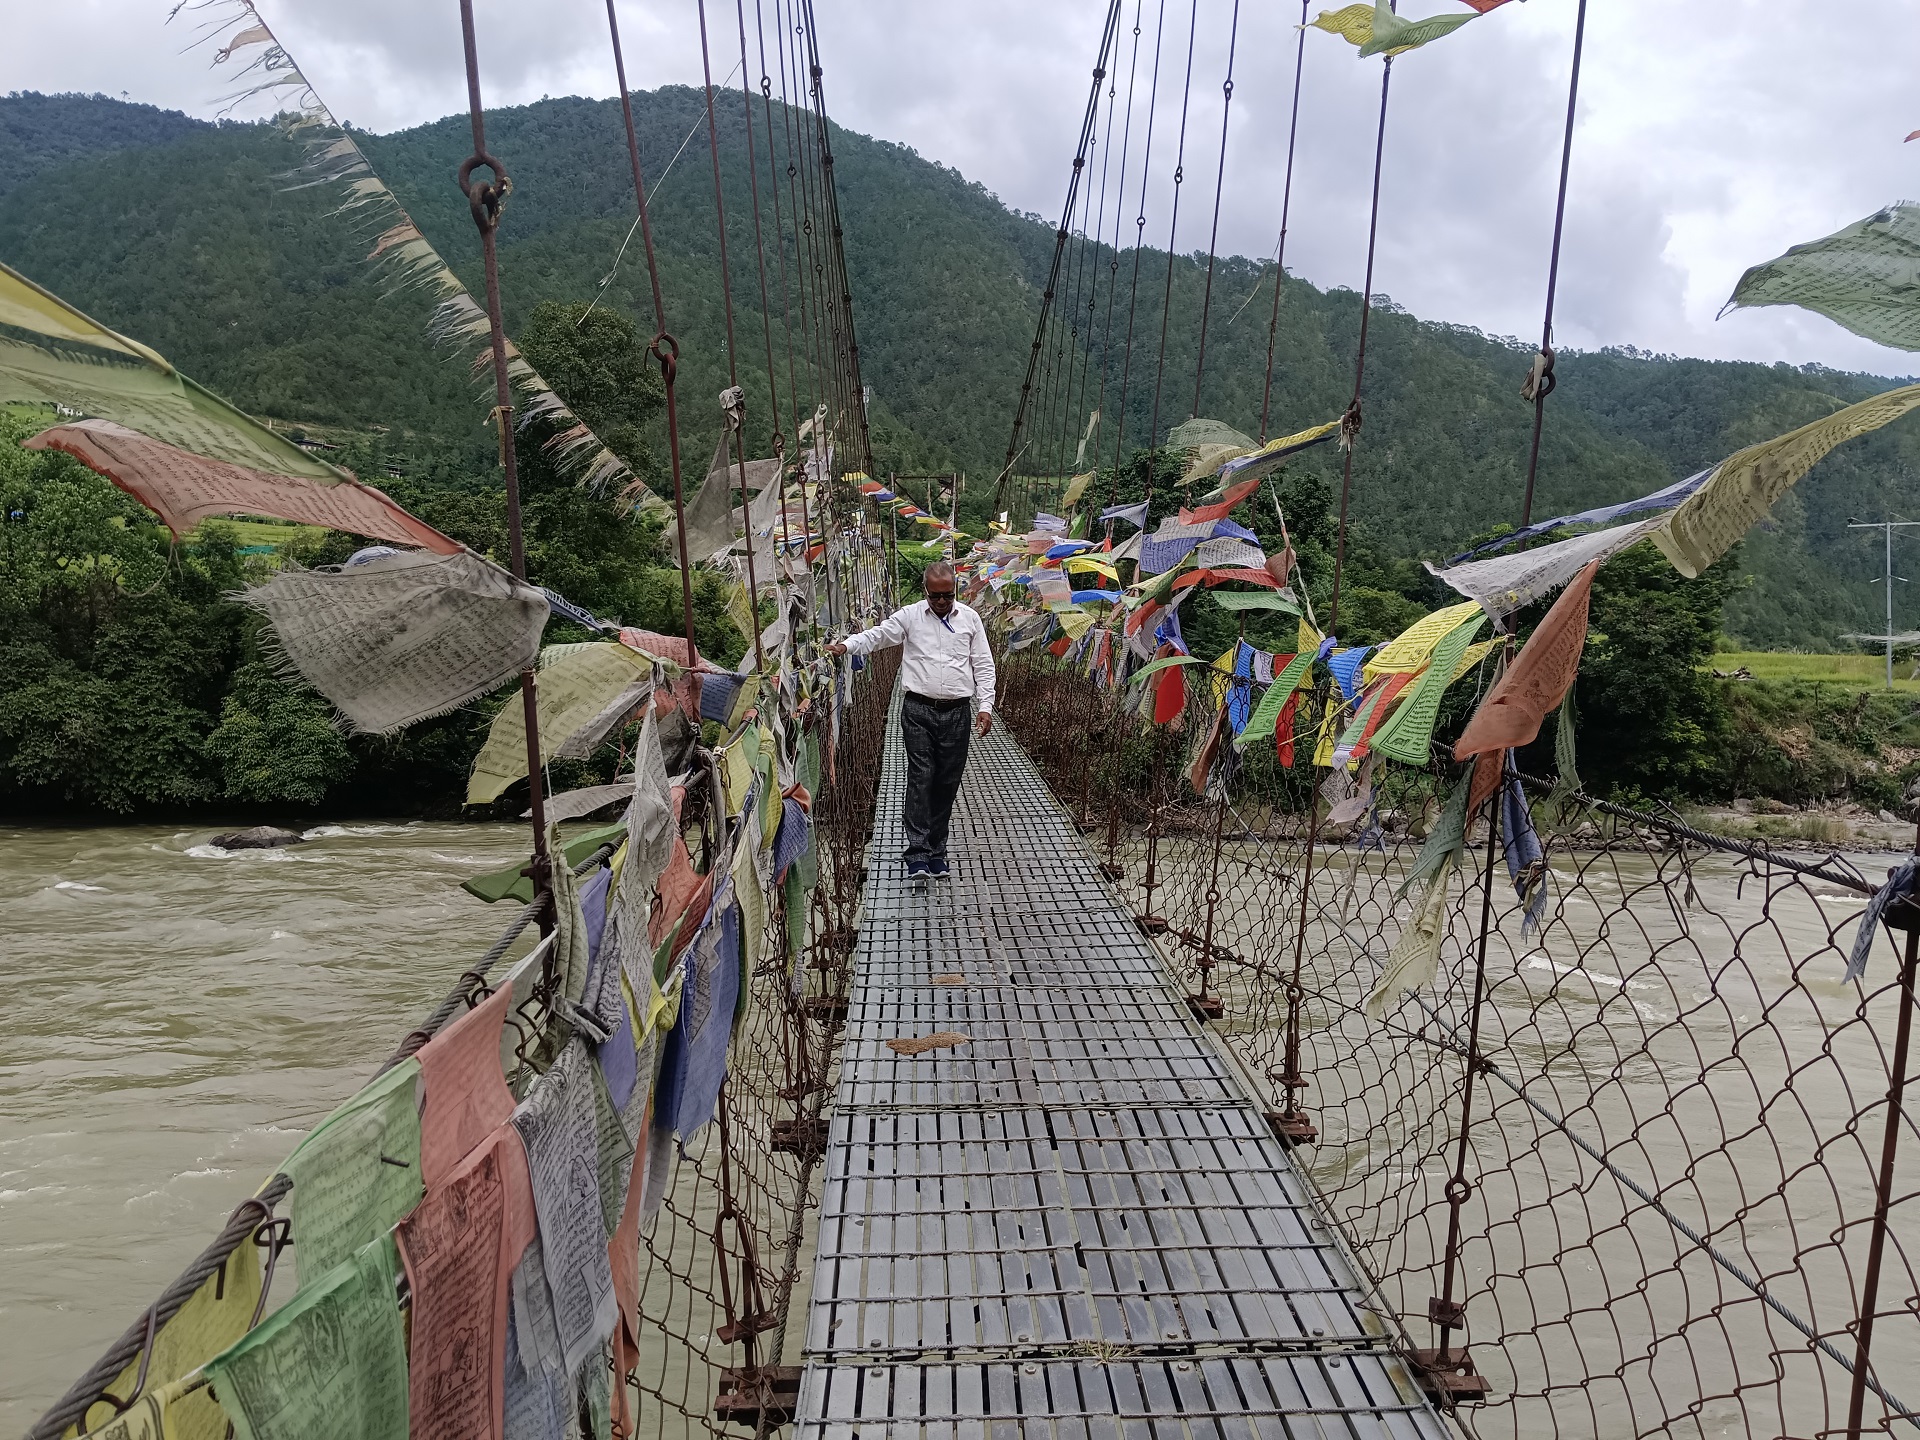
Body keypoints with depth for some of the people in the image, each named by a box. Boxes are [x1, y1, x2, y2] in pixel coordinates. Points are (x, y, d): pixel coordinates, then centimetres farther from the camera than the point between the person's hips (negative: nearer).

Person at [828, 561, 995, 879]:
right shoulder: (909, 616, 4)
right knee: (920, 778, -9)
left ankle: (937, 851, 16)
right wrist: (846, 646, -24)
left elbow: (983, 665, 8)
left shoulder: (970, 618, 8)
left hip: (956, 712, 2)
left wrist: (985, 706, 1)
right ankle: (917, 853, -9)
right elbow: (877, 635, -6)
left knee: (947, 782, 6)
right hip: (919, 710, -2)